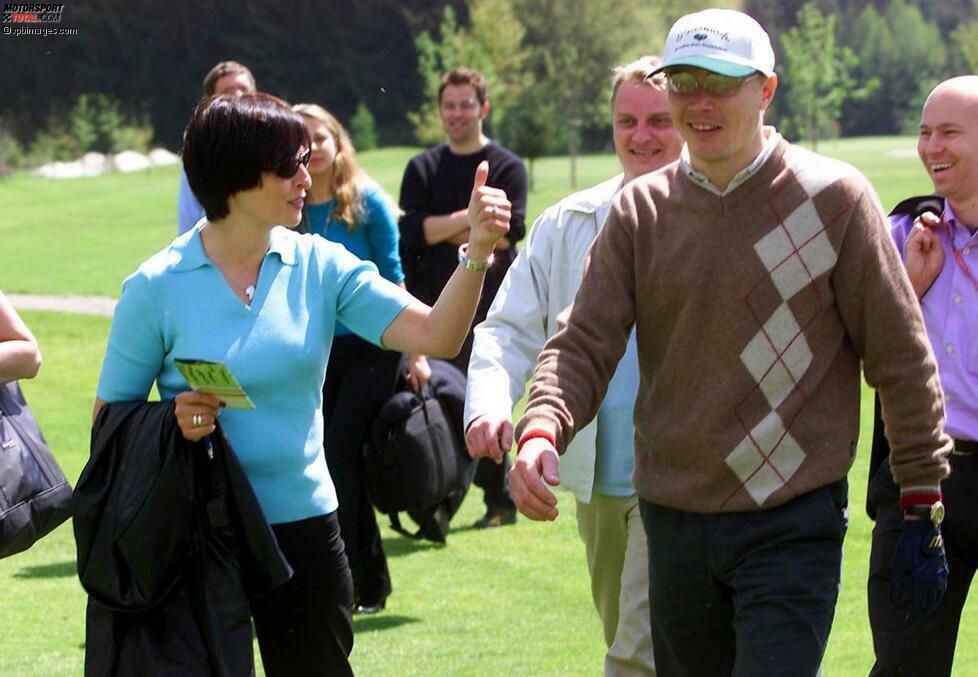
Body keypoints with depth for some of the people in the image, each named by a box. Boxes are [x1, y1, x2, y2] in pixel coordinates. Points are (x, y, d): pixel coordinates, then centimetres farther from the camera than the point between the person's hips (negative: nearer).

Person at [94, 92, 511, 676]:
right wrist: (170, 421, -21)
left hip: (302, 524, 2)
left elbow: (435, 335, -11)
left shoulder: (320, 267, -1)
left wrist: (477, 252, -25)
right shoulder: (157, 287, -8)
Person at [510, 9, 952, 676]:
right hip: (672, 517, 4)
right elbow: (585, 343, -2)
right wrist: (541, 432, -22)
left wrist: (921, 504, -1)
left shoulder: (833, 197, -5)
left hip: (794, 524, -4)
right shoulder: (641, 210, 4)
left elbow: (900, 356, -2)